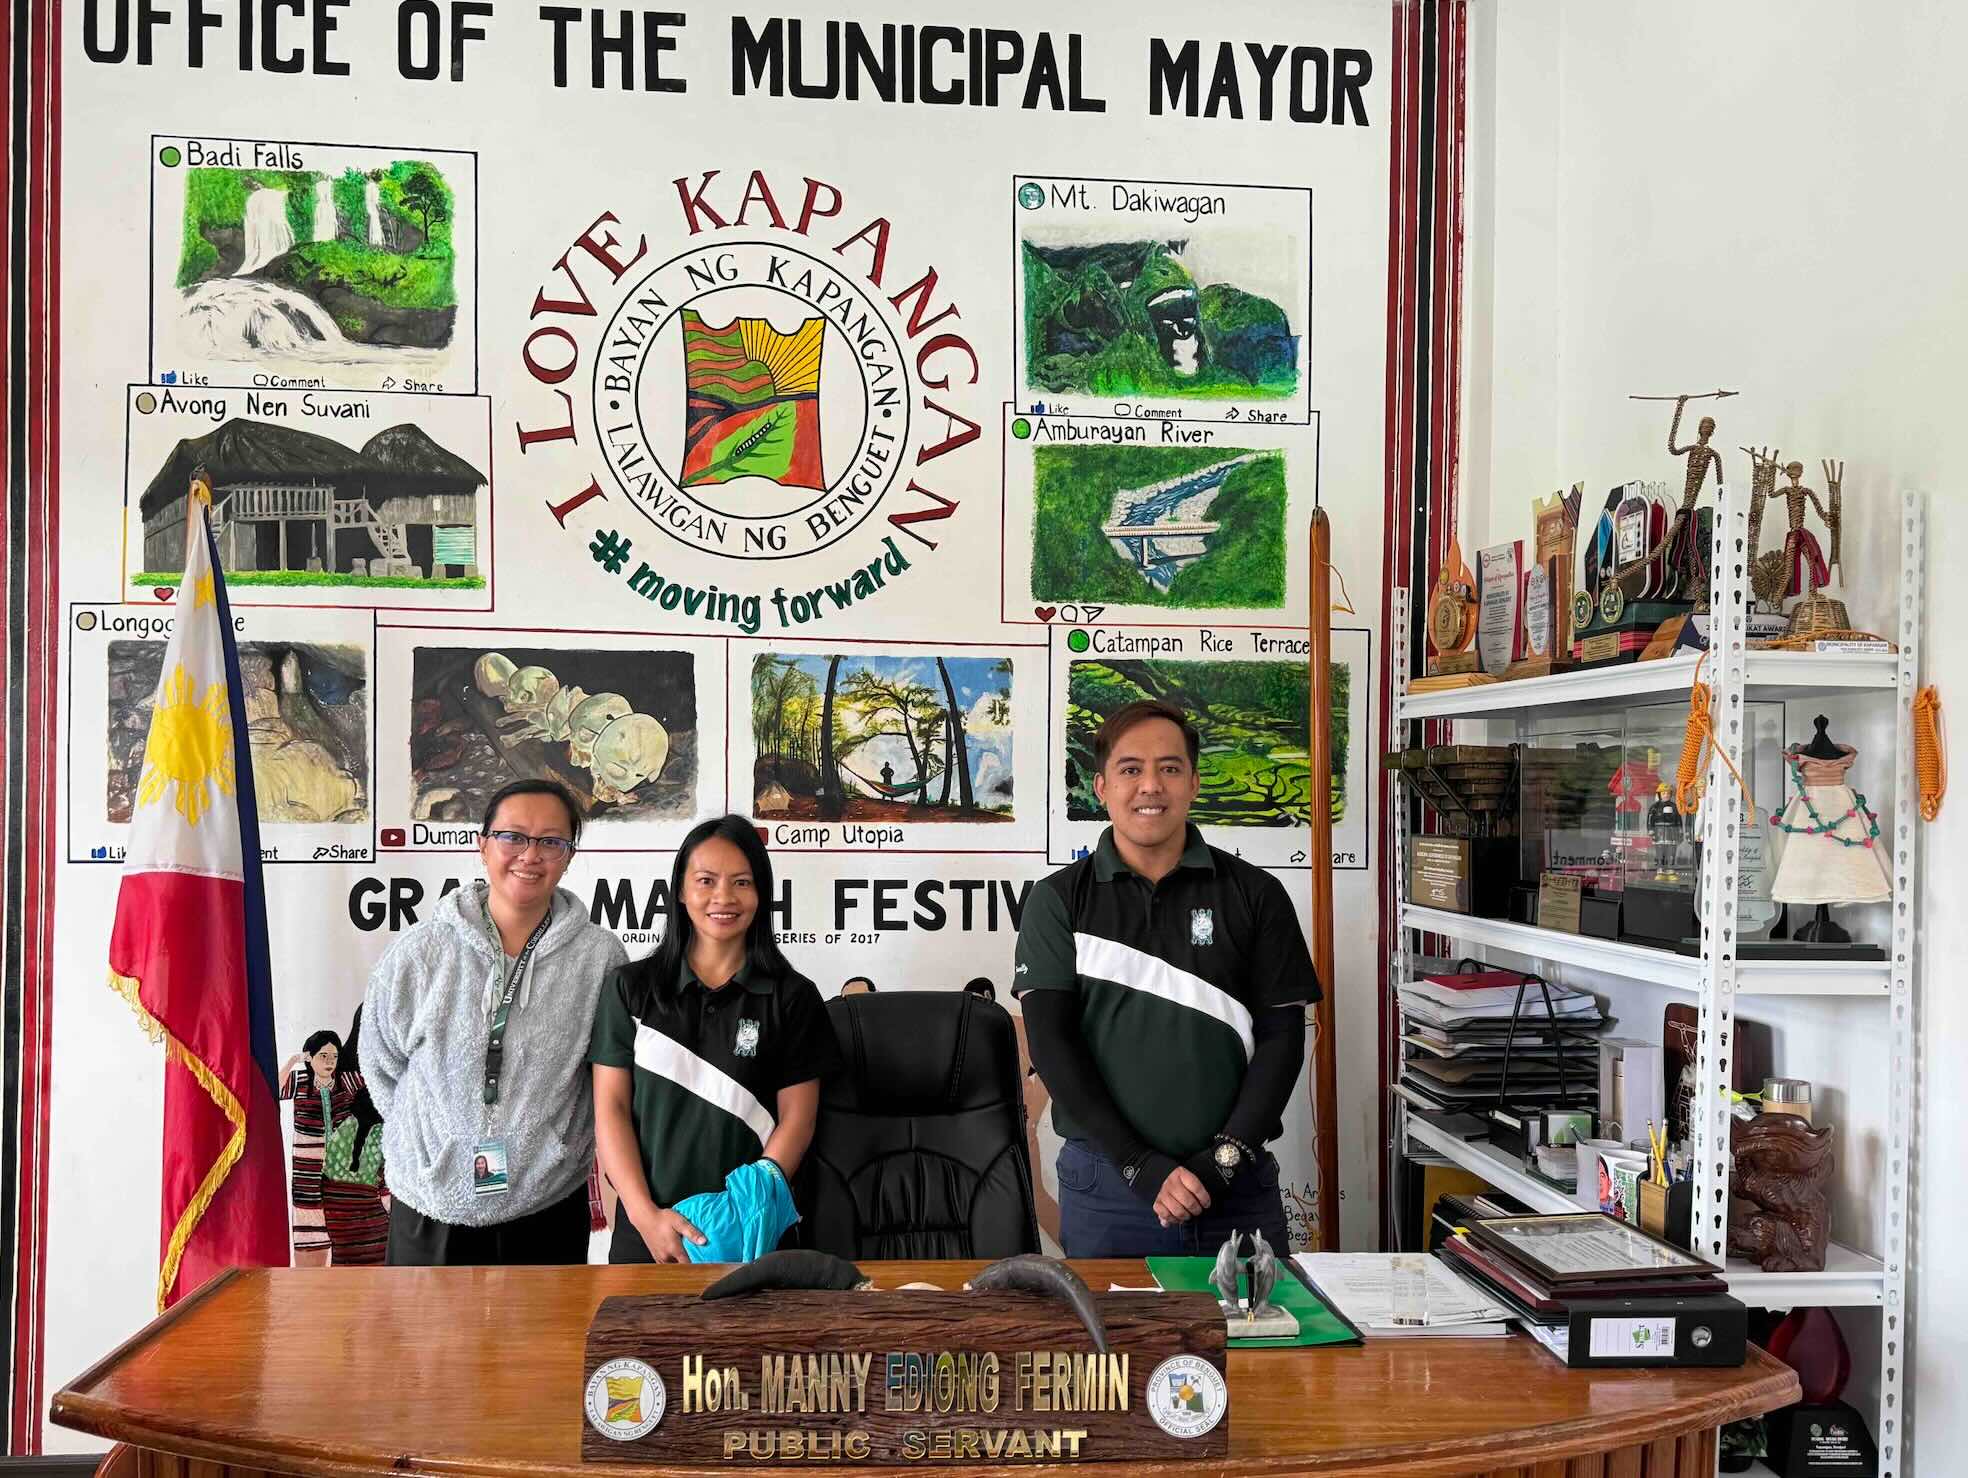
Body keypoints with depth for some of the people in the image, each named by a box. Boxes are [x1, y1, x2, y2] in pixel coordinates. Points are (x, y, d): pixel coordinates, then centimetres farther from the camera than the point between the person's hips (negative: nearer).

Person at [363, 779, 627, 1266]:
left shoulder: (601, 957, -8)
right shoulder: (418, 953, -6)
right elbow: (382, 1067, 6)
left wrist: (564, 1149, 3)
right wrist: (430, 1145, 7)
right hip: (428, 1212, 1)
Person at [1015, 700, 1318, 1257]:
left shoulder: (1255, 895, 3)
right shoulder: (1058, 902, 1)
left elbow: (1282, 1035, 1)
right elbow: (1050, 1042, -6)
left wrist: (1224, 1158, -10)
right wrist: (1142, 1166, -13)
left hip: (1237, 1187, 1)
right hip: (1106, 1183, -1)